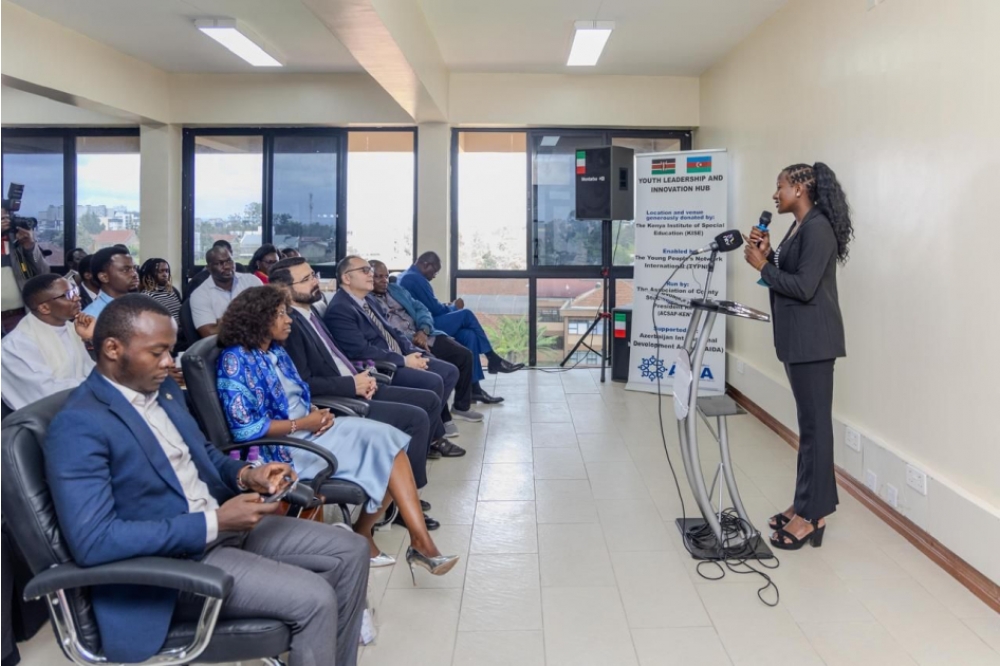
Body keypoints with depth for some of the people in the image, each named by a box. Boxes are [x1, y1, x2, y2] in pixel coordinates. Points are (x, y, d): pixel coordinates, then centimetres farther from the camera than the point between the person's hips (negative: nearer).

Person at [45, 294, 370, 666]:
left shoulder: (162, 388, 8)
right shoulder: (77, 425, -18)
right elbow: (93, 541, -26)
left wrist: (246, 476, -2)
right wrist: (213, 523, -25)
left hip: (221, 522, 9)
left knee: (351, 551, 2)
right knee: (314, 599, -22)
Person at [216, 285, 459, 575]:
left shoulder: (276, 350, 14)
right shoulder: (236, 360, -12)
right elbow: (244, 428, -18)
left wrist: (318, 412, -4)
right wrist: (302, 424, -17)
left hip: (308, 429, 8)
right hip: (282, 445, -8)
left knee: (387, 440, -15)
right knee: (378, 449, -17)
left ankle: (420, 541, -14)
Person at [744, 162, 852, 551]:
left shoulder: (817, 228, -15)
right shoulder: (799, 227, 15)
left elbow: (804, 287, -22)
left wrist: (762, 266, -13)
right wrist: (768, 254, 6)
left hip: (813, 340, -10)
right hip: (797, 339, 10)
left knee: (814, 424, -4)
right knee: (809, 423, 14)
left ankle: (812, 517, 3)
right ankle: (807, 505, 23)